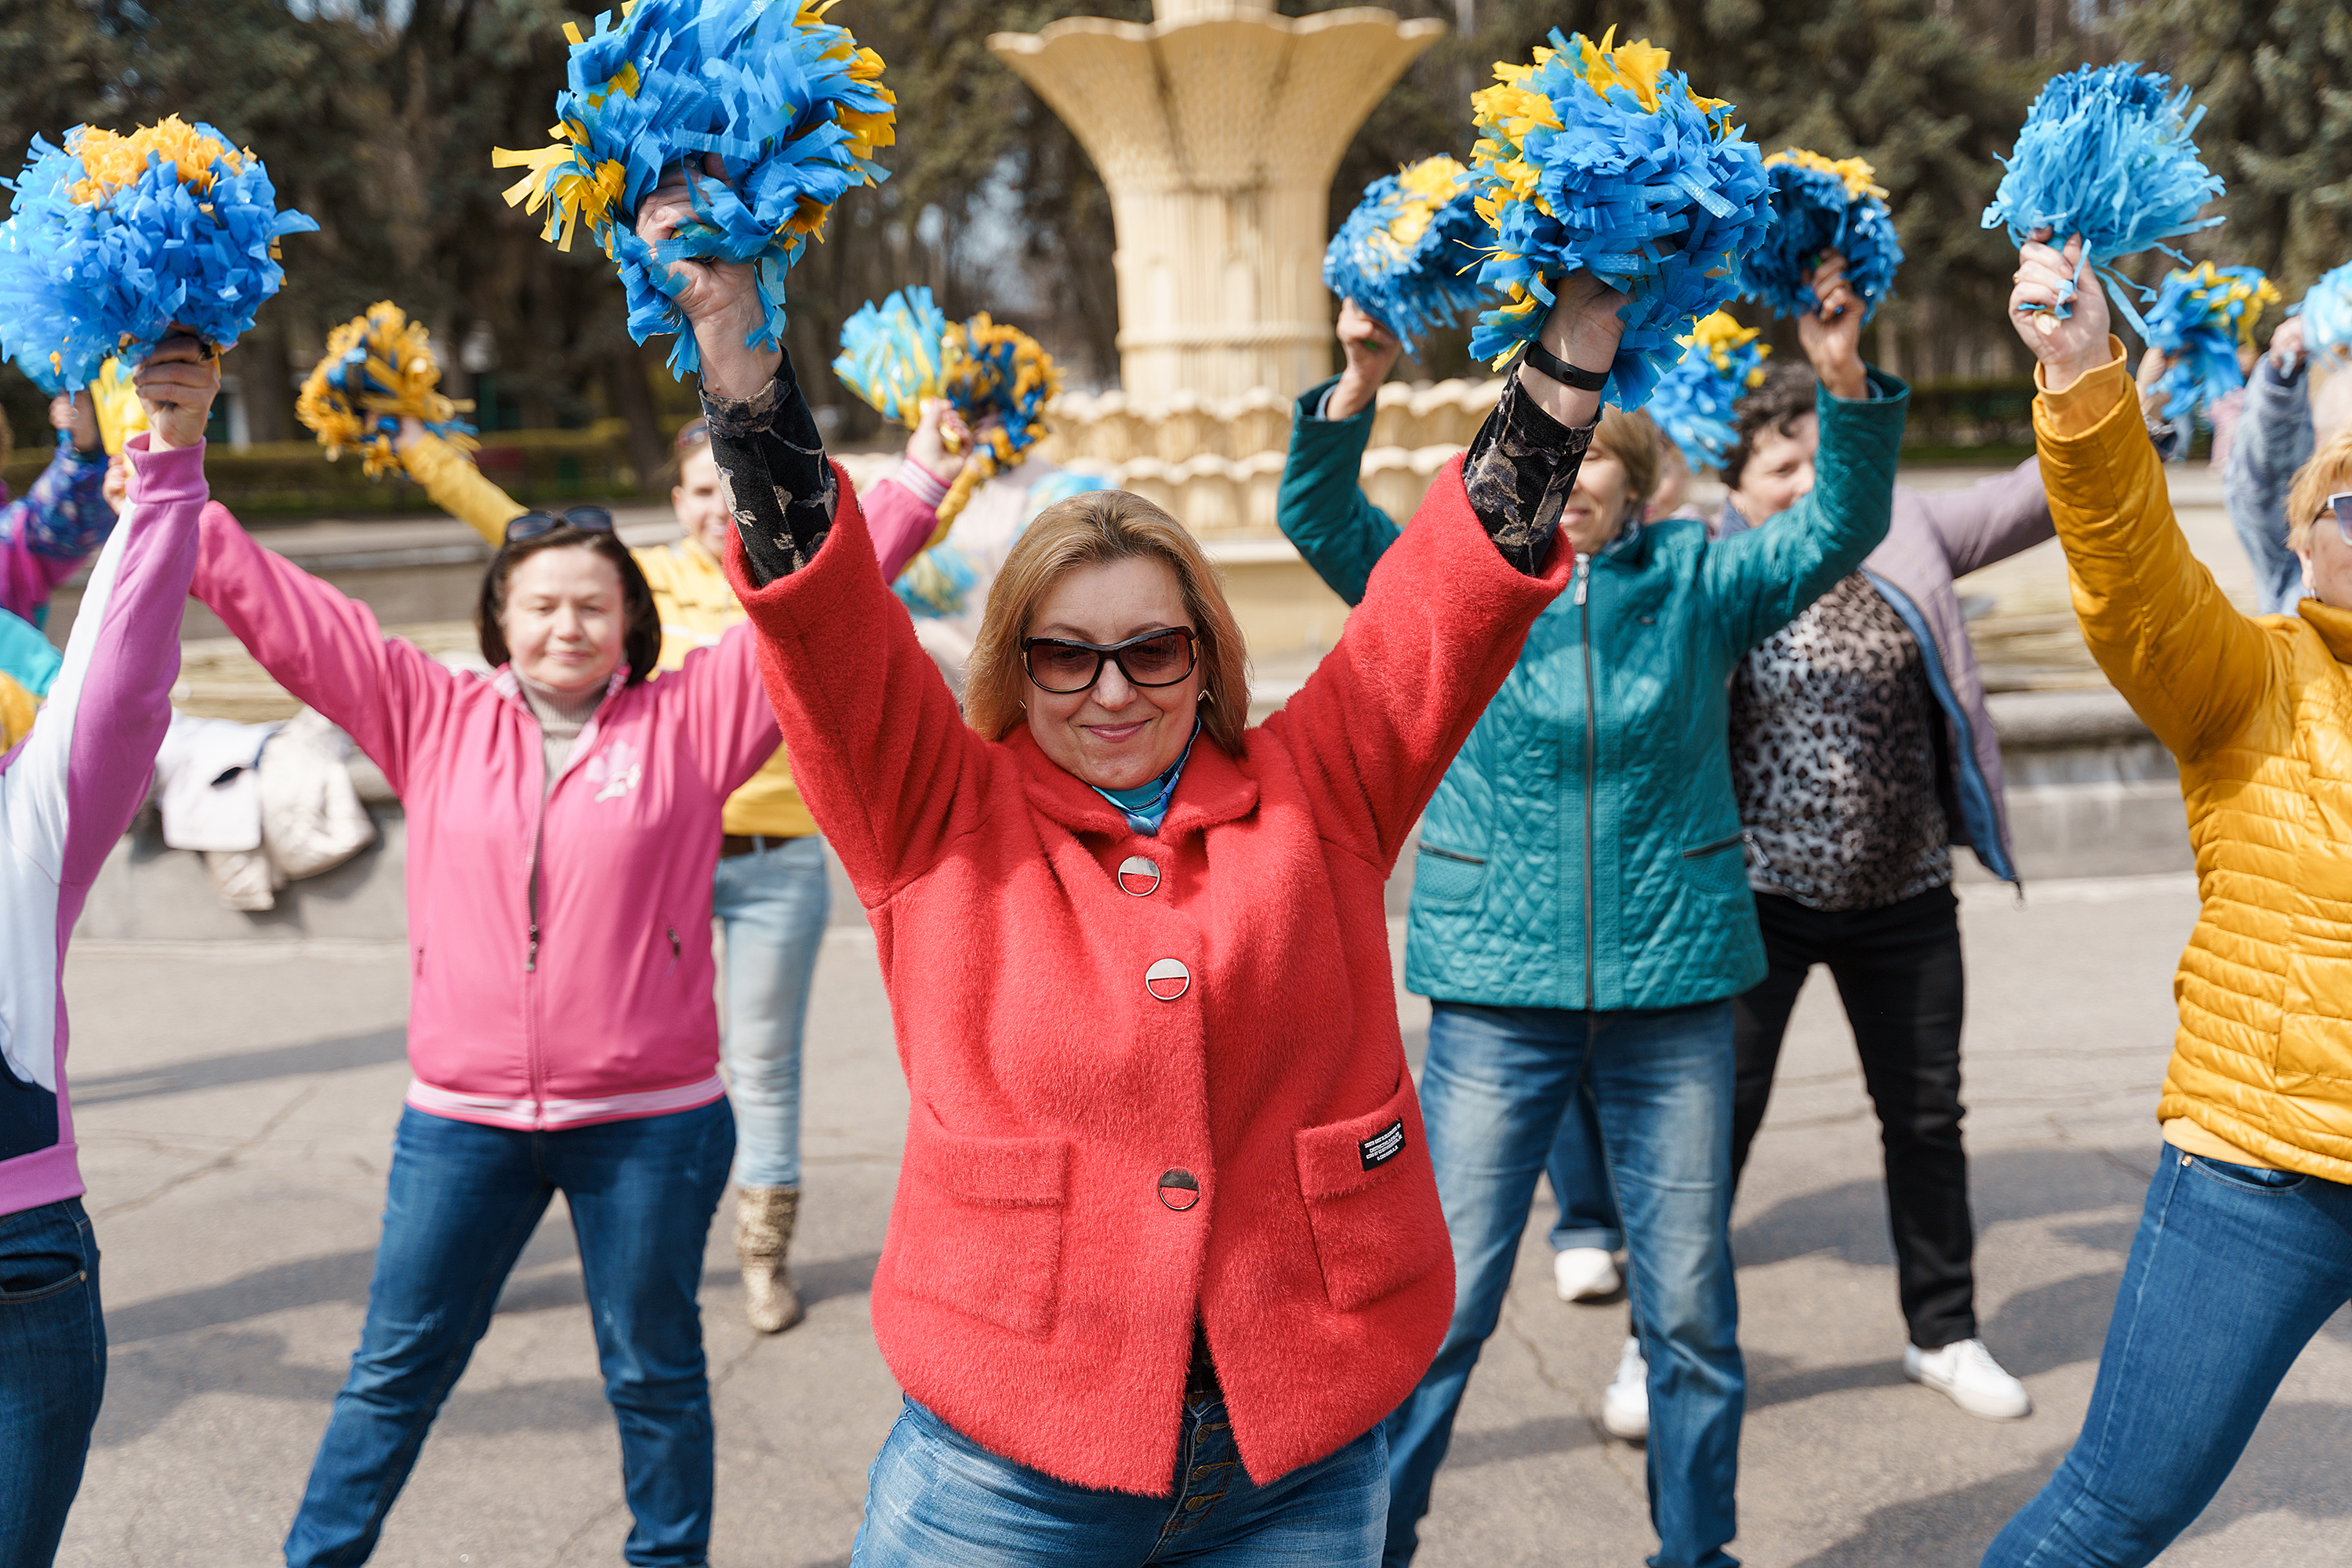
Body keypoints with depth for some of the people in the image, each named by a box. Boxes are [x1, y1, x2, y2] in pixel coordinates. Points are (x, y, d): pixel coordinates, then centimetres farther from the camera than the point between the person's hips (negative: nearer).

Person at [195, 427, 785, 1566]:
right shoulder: (434, 716, 3)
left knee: (655, 1373, 14)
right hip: (461, 1119, 2)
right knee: (396, 1367, 15)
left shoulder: (687, 721, -3)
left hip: (648, 1120, -2)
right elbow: (278, 607, 3)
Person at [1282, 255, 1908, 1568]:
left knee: (1691, 1301, 13)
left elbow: (1842, 529, -7)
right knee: (1443, 1295, 3)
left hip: (1675, 985, 2)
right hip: (1500, 992, -1)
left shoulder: (1697, 582, 2)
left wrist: (1848, 385, -21)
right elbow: (1317, 519, -9)